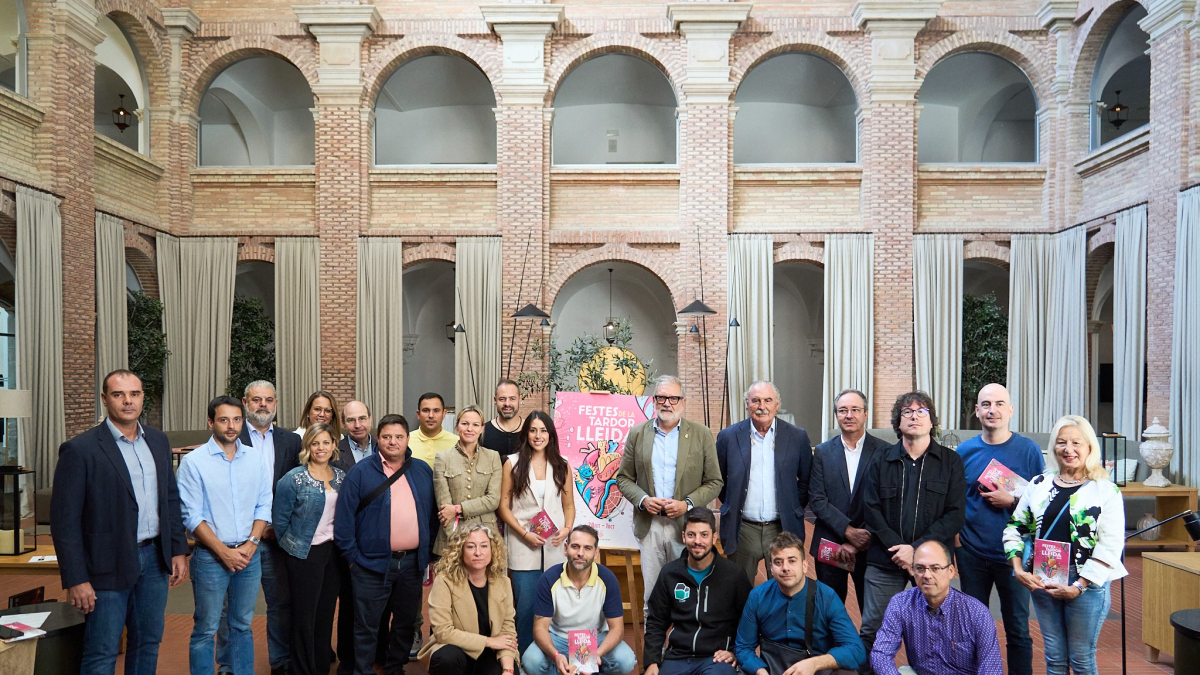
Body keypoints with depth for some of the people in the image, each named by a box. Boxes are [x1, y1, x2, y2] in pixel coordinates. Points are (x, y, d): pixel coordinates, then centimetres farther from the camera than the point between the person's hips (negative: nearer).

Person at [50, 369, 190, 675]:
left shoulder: (158, 440, 6)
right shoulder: (79, 449, -11)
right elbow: (65, 521, -12)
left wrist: (179, 550, 8)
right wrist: (76, 580, -14)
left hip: (154, 558, 5)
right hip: (109, 566, -5)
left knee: (148, 644, 17)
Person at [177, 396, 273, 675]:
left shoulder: (254, 459, 4)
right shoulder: (194, 461, -7)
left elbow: (264, 506, 6)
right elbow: (192, 516, -9)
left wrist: (251, 544, -7)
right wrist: (224, 552, -12)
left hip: (249, 554, 4)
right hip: (211, 556, -3)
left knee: (242, 626, 14)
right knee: (205, 630, 5)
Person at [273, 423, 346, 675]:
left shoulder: (341, 476, 3)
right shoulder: (293, 479, -12)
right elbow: (280, 519, -5)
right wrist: (294, 545, 4)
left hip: (334, 553, 5)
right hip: (305, 554, -5)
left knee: (326, 612, 13)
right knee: (304, 615, 4)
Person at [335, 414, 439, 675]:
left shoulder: (423, 471, 6)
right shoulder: (361, 472, -5)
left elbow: (432, 514, 12)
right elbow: (344, 517, -6)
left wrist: (428, 550, 8)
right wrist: (352, 556, -7)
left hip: (412, 562, 4)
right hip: (373, 563, -4)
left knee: (406, 621, 16)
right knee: (366, 625, 6)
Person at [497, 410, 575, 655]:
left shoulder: (562, 465, 7)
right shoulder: (513, 463, 2)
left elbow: (569, 505, 10)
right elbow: (504, 506, 0)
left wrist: (567, 529, -9)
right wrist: (524, 533, -11)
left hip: (555, 547, 2)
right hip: (523, 546, -2)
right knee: (526, 605, 1)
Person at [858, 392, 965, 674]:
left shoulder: (951, 462, 4)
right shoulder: (881, 461, 8)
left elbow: (955, 514, -4)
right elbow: (871, 510, 1)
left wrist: (916, 549, -12)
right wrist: (899, 548, -11)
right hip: (884, 561, 1)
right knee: (872, 631, 3)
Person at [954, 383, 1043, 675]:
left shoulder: (1028, 449, -4)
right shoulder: (964, 451, 2)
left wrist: (1012, 501, -17)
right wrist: (955, 539, 1)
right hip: (972, 553, 2)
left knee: (1018, 628, 9)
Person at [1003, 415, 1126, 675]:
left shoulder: (1106, 490, -4)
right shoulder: (1039, 484, 7)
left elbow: (1111, 546, -10)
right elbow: (1015, 527, 10)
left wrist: (1079, 585, -14)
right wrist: (1018, 569, -3)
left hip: (1087, 585, -3)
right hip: (1041, 581, 3)